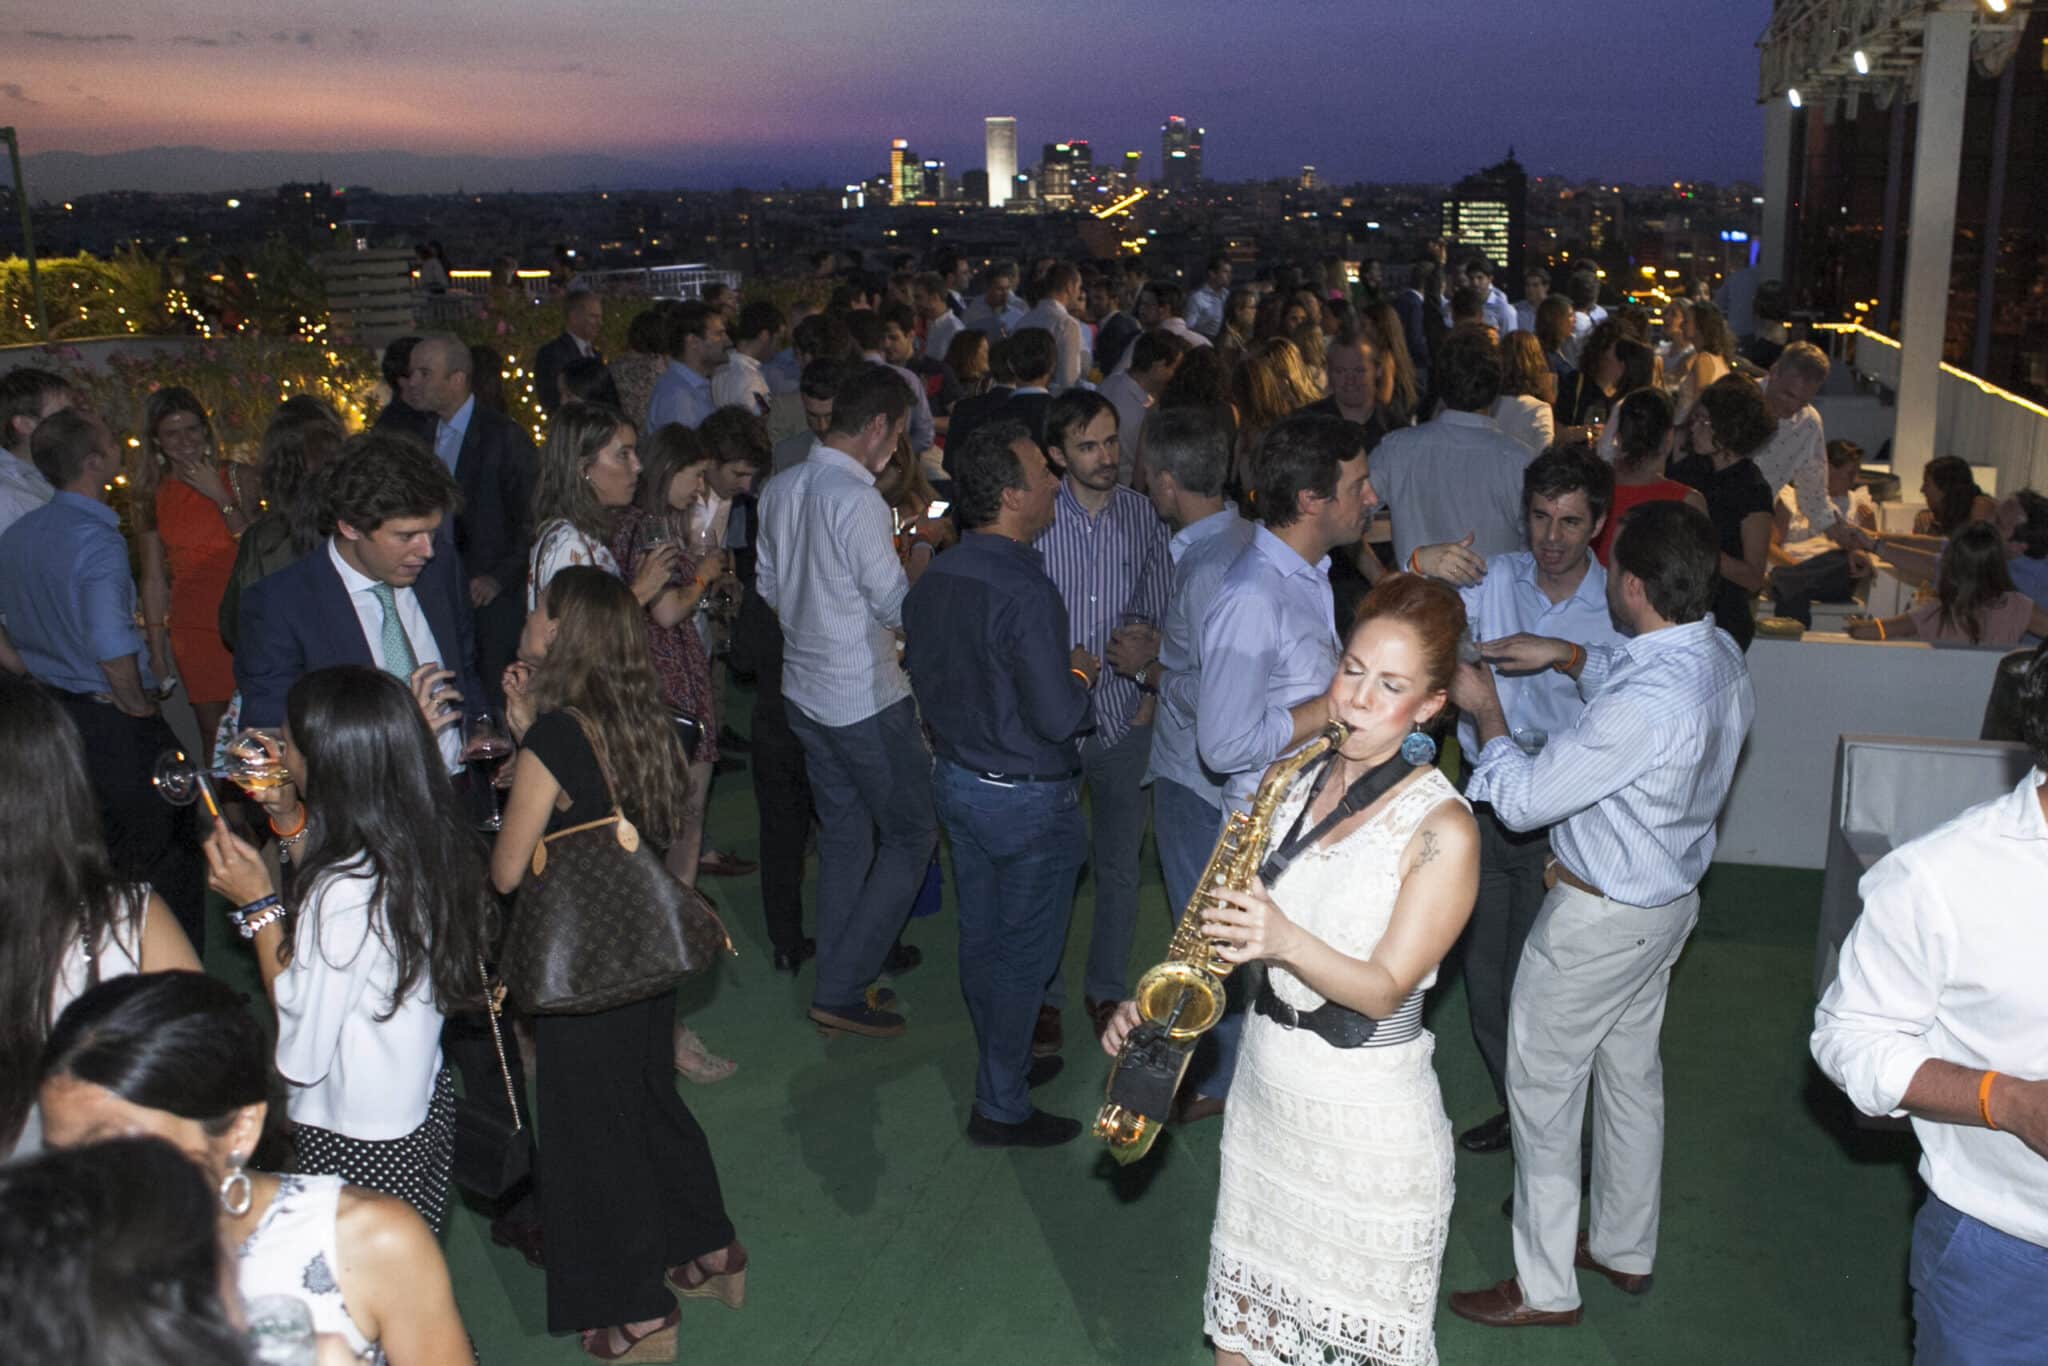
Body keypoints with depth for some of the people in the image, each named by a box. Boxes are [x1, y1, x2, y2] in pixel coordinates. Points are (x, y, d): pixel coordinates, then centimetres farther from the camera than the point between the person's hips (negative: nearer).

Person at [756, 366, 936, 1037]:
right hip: (867, 699, -8)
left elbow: (768, 587, 14)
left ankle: (839, 978, 27)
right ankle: (842, 989, 4)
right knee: (912, 833, 4)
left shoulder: (780, 488, 4)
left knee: (843, 833, 19)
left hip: (805, 691, 9)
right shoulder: (857, 499, -22)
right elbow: (899, 605, -17)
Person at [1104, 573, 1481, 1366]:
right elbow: (1235, 912, 7)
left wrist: (1286, 942, -35)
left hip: (1368, 1116, -6)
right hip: (1265, 1084, 6)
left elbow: (1384, 989, -18)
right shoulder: (1297, 779, 2)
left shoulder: (1440, 829, -17)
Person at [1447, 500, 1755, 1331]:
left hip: (1599, 919, -9)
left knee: (1542, 1088, 7)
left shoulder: (1645, 707, -35)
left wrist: (1485, 713, -10)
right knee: (1631, 1073, 23)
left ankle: (1544, 1287, 21)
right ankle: (1627, 1250, 41)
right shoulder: (1720, 656, -6)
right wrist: (1565, 657, 8)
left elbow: (1522, 800, -25)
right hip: (1667, 899, 9)